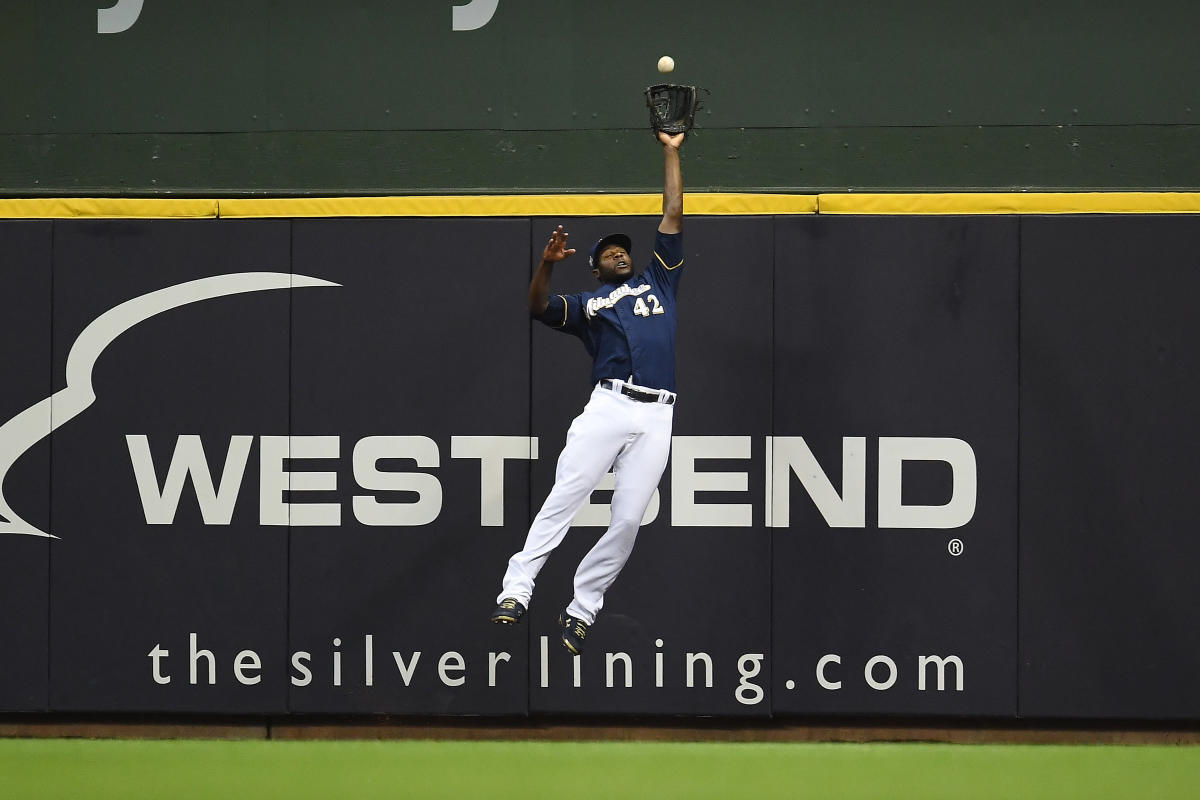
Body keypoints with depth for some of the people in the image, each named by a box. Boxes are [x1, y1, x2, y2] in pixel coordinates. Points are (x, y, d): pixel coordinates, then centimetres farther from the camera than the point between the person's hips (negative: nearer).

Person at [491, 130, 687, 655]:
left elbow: (673, 217, 26)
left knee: (628, 518, -6)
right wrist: (547, 263, -16)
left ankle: (581, 610, -1)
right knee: (564, 497, -15)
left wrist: (671, 153, 25)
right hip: (610, 407, -2)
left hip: (658, 419, 2)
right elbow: (539, 307, 1)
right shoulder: (587, 304, 19)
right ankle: (516, 591, -19)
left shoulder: (656, 283, 27)